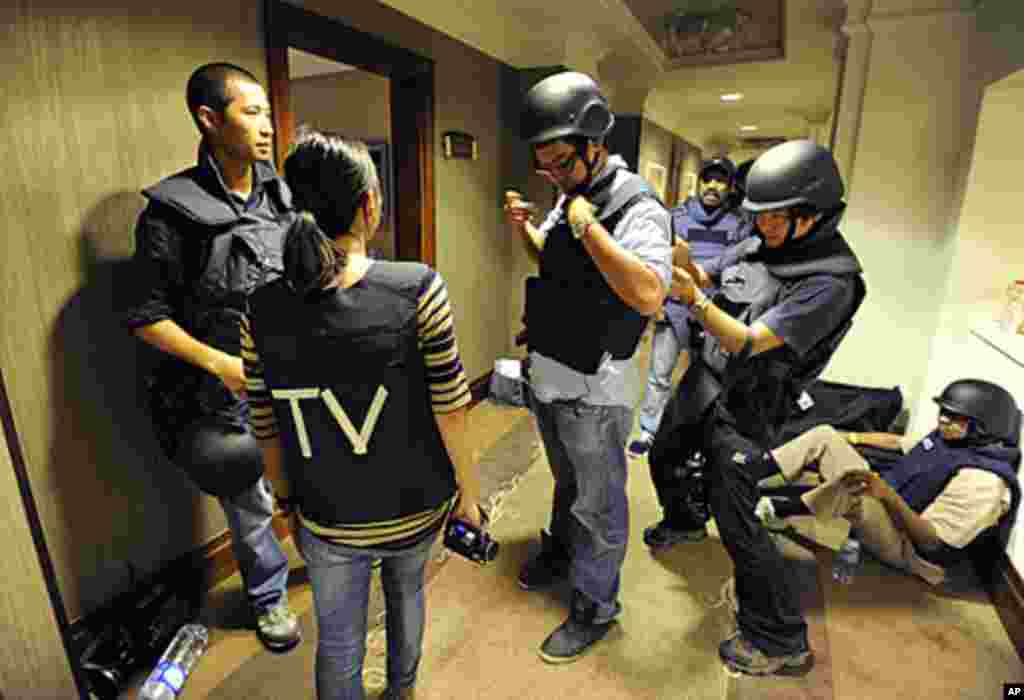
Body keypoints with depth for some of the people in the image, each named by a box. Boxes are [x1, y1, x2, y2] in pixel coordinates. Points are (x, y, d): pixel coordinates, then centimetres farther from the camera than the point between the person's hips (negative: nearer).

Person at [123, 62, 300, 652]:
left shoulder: (283, 194, 1)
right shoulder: (172, 211, -13)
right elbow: (147, 316, -9)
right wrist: (221, 364, -20)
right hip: (231, 392, -3)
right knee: (251, 505, 15)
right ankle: (270, 598, 42)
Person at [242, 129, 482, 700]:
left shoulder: (263, 311, -13)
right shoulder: (418, 289, -22)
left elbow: (267, 432, -4)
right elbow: (451, 412, -16)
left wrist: (290, 504, 13)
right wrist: (468, 490, 0)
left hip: (328, 522, 0)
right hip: (417, 508, 0)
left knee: (338, 647, 24)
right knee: (407, 591, 32)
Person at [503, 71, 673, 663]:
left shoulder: (637, 207, -19)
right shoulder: (570, 197, 7)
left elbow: (649, 297, -35)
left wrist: (587, 225, -30)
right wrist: (524, 229, 3)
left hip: (593, 390, -7)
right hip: (547, 376, 8)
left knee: (597, 505, 11)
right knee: (566, 483, 28)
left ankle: (595, 609, 32)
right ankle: (562, 550, 52)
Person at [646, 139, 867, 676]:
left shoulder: (831, 281, -22)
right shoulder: (758, 245, 0)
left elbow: (749, 343, -27)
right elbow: (704, 279, 5)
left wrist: (694, 300, -33)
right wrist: (681, 262, -16)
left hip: (742, 410, -7)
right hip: (700, 381, 8)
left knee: (736, 523, -2)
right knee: (662, 459, 24)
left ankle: (783, 642, 17)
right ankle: (681, 523, 55)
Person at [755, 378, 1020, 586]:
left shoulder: (983, 480, -22)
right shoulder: (948, 438, 3)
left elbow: (932, 541, -24)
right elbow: (899, 442, 22)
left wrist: (889, 496, -37)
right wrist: (849, 437, 17)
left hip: (906, 547, -8)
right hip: (884, 507, 9)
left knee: (855, 490, -41)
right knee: (825, 436, -6)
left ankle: (780, 511, -22)